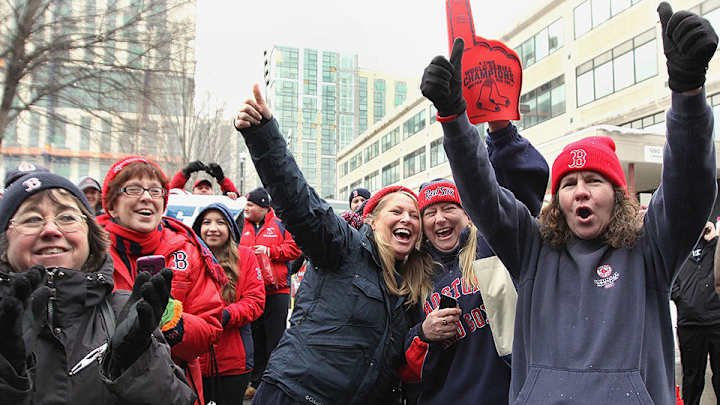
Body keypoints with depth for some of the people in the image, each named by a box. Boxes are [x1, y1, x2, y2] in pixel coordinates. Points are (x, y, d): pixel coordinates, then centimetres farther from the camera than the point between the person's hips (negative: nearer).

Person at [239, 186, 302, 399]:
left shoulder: (280, 225, -1)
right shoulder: (244, 227, 12)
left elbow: (295, 248, -5)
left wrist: (270, 251, -14)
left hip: (276, 291, -4)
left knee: (275, 338, 2)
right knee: (255, 337, 11)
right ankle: (256, 381, 22)